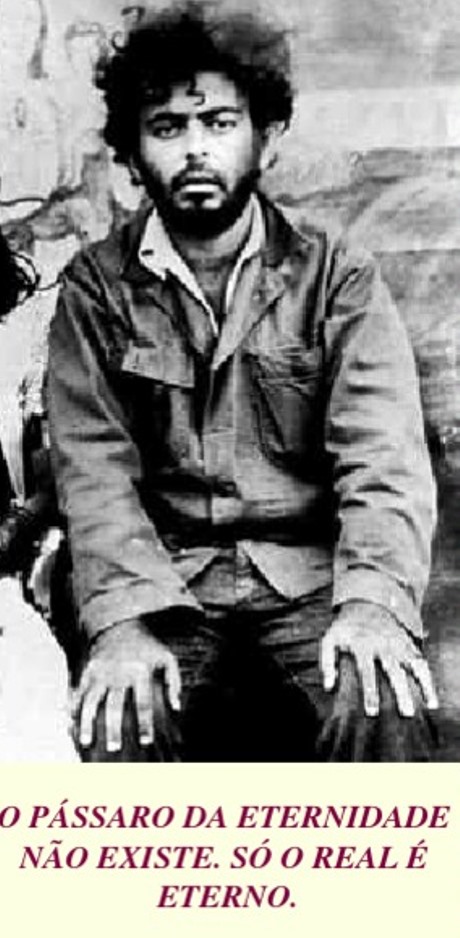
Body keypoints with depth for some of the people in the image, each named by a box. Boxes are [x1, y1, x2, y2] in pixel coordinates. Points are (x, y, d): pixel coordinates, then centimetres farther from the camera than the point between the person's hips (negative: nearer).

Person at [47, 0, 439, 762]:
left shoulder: (337, 277, 3)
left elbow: (383, 458, -7)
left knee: (380, 706, -28)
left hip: (313, 582, 0)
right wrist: (123, 623, -21)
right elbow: (95, 471, -4)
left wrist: (373, 602, -26)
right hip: (165, 590, 0)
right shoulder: (97, 289, 6)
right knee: (119, 721, -29)